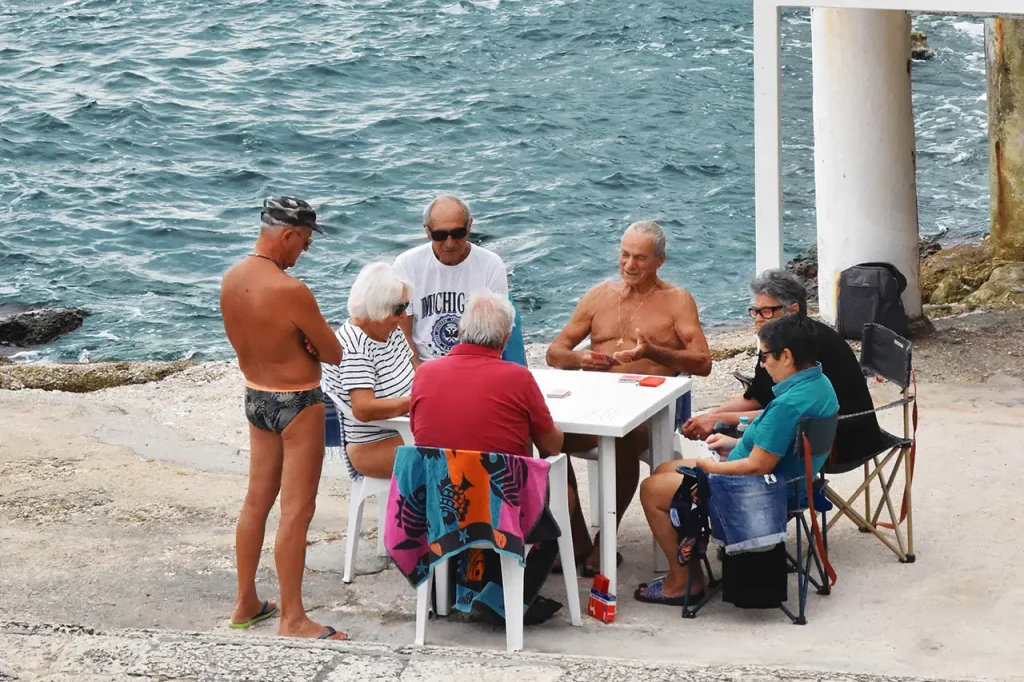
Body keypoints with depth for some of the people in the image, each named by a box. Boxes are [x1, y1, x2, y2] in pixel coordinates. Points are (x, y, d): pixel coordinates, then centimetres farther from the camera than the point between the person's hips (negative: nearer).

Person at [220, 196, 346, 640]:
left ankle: (246, 604, 28)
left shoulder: (231, 279, -2)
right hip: (297, 404, -8)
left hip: (256, 398, 8)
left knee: (257, 501, 17)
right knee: (296, 511, -1)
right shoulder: (291, 292, -26)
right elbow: (335, 354, -16)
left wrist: (289, 343, 2)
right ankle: (292, 619, 5)